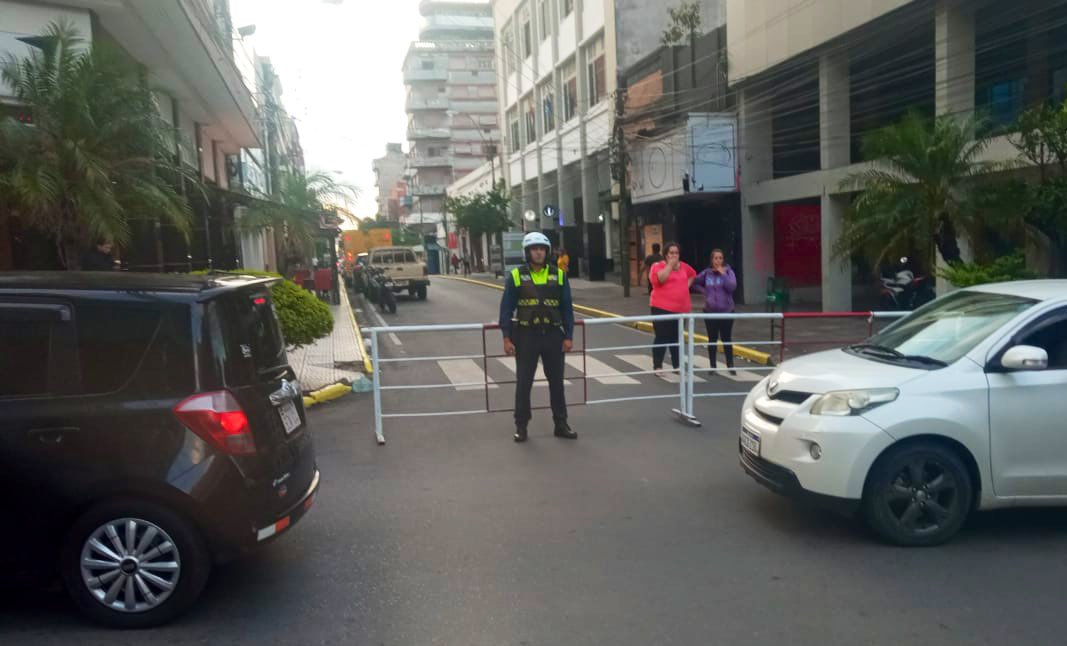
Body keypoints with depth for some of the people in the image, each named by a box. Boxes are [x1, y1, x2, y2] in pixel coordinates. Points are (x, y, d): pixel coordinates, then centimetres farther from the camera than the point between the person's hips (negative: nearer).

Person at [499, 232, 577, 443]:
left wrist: (568, 336, 0)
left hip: (553, 335, 2)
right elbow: (506, 308, -1)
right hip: (526, 336, -2)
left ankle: (561, 424, 22)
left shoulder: (559, 275, 2)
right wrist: (507, 338, -8)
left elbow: (567, 308, 5)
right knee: (523, 383, 5)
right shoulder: (516, 276, -2)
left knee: (556, 382, 10)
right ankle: (521, 426, 17)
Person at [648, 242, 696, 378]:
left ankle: (677, 365, 23)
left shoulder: (683, 266, 10)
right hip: (662, 308, -6)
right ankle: (657, 367, 3)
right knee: (662, 338, -4)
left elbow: (693, 274, 30)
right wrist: (670, 264, -20)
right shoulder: (658, 266, -6)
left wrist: (687, 285, 15)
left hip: (680, 309, 6)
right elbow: (661, 278, -26)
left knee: (676, 338, 14)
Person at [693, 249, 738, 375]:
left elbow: (732, 287, -20)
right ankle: (713, 366, 16)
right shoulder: (706, 273, 0)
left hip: (726, 311, -2)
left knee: (727, 339, 3)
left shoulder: (729, 271, -6)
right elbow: (694, 283, 14)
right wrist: (704, 291, 0)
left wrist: (723, 273, -20)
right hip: (710, 311, 2)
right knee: (712, 339, 8)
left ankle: (730, 366, 12)